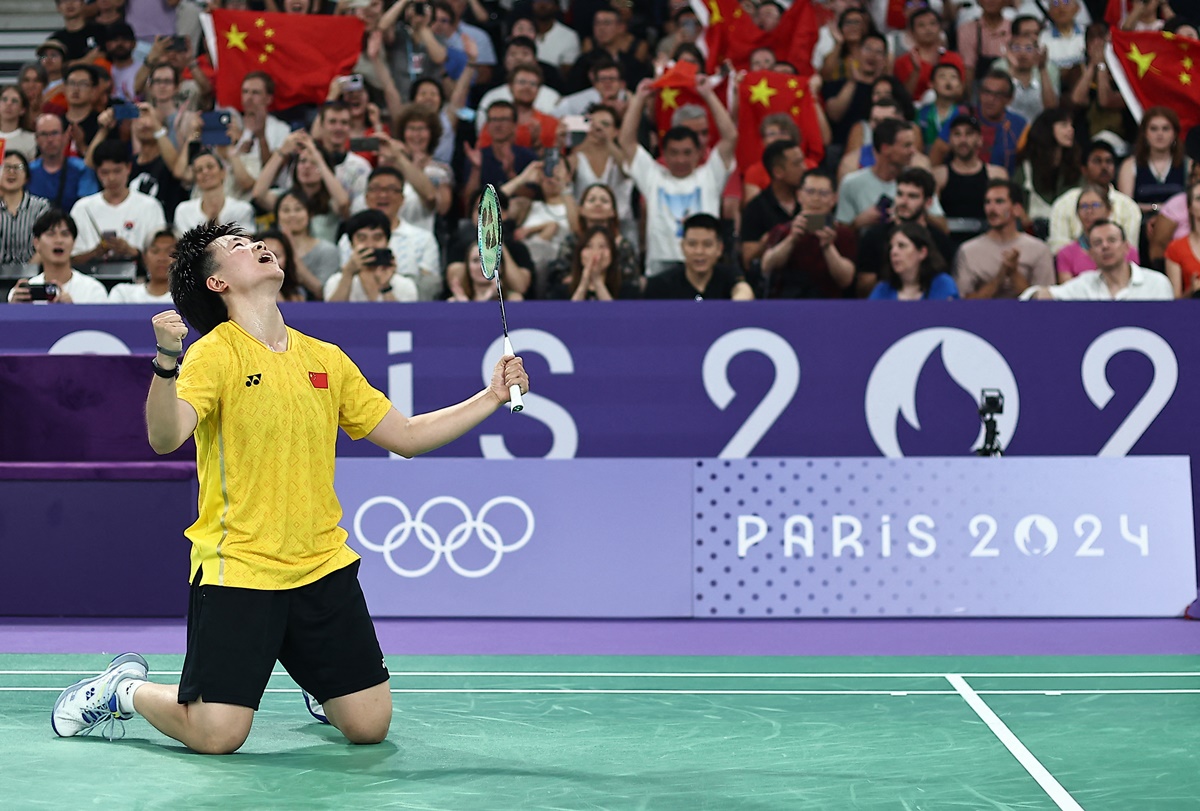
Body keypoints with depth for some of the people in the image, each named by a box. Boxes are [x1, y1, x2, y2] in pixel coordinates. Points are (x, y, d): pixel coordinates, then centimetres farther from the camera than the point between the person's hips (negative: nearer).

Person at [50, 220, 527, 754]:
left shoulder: (326, 359, 9)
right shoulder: (215, 354, -8)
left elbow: (406, 436, 15)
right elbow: (165, 438, -23)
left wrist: (492, 396, 10)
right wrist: (166, 361, -39)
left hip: (324, 569, 5)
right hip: (236, 570, -5)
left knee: (369, 725, 1)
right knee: (216, 736, -10)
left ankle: (317, 687, 35)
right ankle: (125, 689, 20)